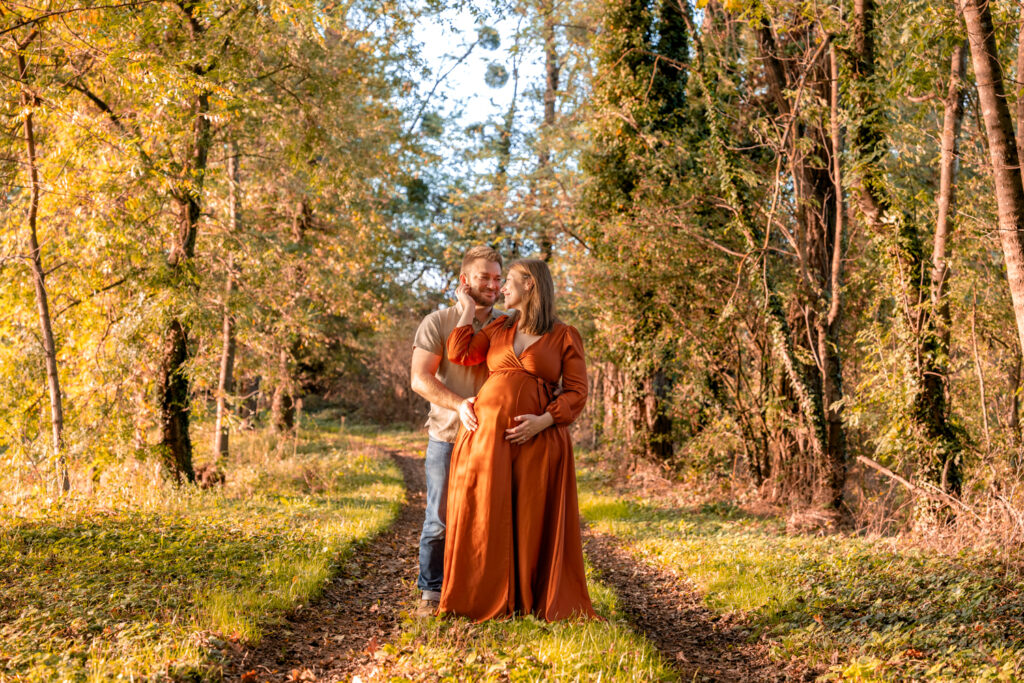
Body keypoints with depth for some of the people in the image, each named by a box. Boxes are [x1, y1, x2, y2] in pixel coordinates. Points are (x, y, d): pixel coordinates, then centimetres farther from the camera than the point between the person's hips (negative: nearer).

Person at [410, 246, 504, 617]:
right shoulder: (438, 323, -1)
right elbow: (420, 379, -8)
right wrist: (459, 404, -21)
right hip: (447, 436, -2)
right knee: (440, 520, 2)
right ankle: (431, 592, 14)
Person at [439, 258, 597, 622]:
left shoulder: (565, 336, 3)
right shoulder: (499, 328, 14)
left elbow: (576, 392, -1)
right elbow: (459, 353, 3)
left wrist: (543, 421, -15)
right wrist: (468, 308, 10)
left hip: (538, 438, -3)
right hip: (486, 431, 3)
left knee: (533, 521, 1)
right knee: (485, 518, 4)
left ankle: (539, 601, 14)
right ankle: (487, 598, 16)